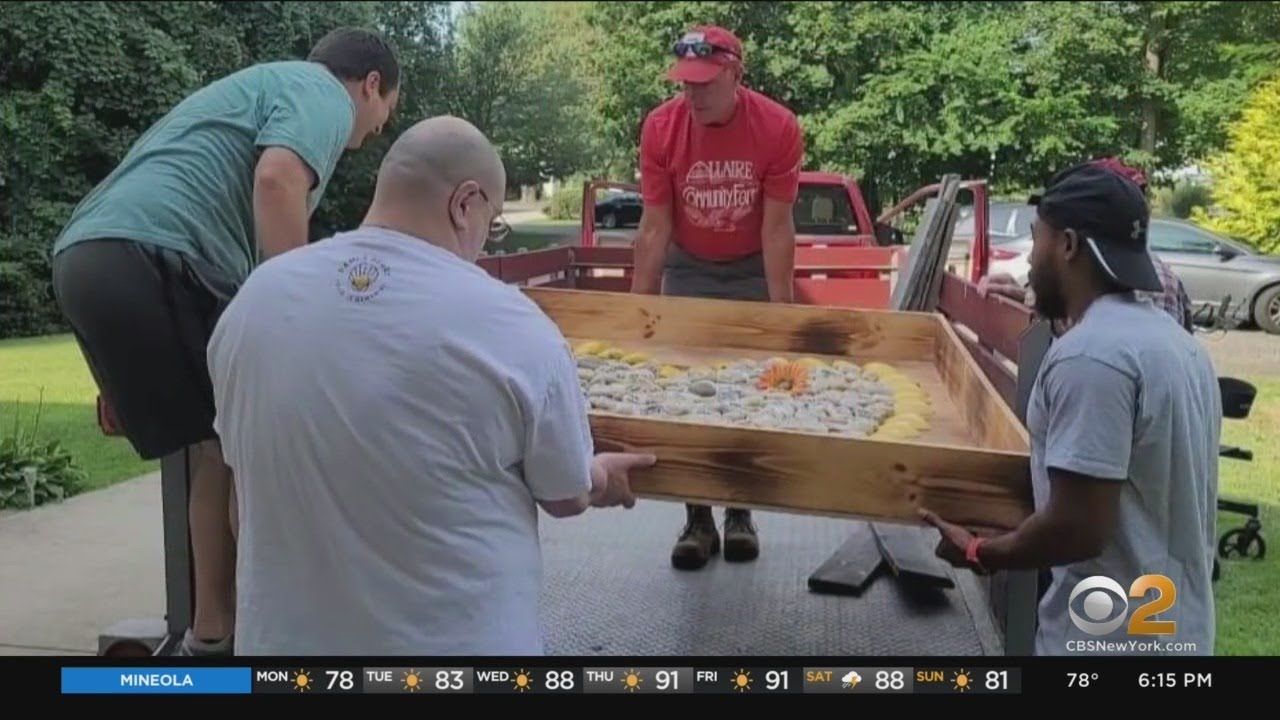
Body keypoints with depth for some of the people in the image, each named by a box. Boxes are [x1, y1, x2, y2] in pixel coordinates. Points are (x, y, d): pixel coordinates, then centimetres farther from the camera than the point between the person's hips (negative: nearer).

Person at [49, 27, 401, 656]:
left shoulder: (265, 82, 35)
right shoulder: (322, 92, 6)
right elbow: (277, 181, -15)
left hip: (86, 258, 9)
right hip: (151, 258, -9)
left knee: (218, 448, 16)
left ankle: (211, 633, 24)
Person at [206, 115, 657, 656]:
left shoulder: (255, 297, -4)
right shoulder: (516, 327, -17)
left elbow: (241, 457, 11)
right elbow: (565, 498, -3)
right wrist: (600, 480, 21)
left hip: (283, 634, 5)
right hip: (459, 640, -4)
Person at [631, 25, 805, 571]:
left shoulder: (778, 127, -21)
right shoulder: (660, 127, -19)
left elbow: (776, 228, -17)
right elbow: (654, 227, -14)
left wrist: (781, 311, -16)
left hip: (753, 269, -1)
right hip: (688, 269, 1)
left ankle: (740, 513, 18)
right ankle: (697, 520, 8)